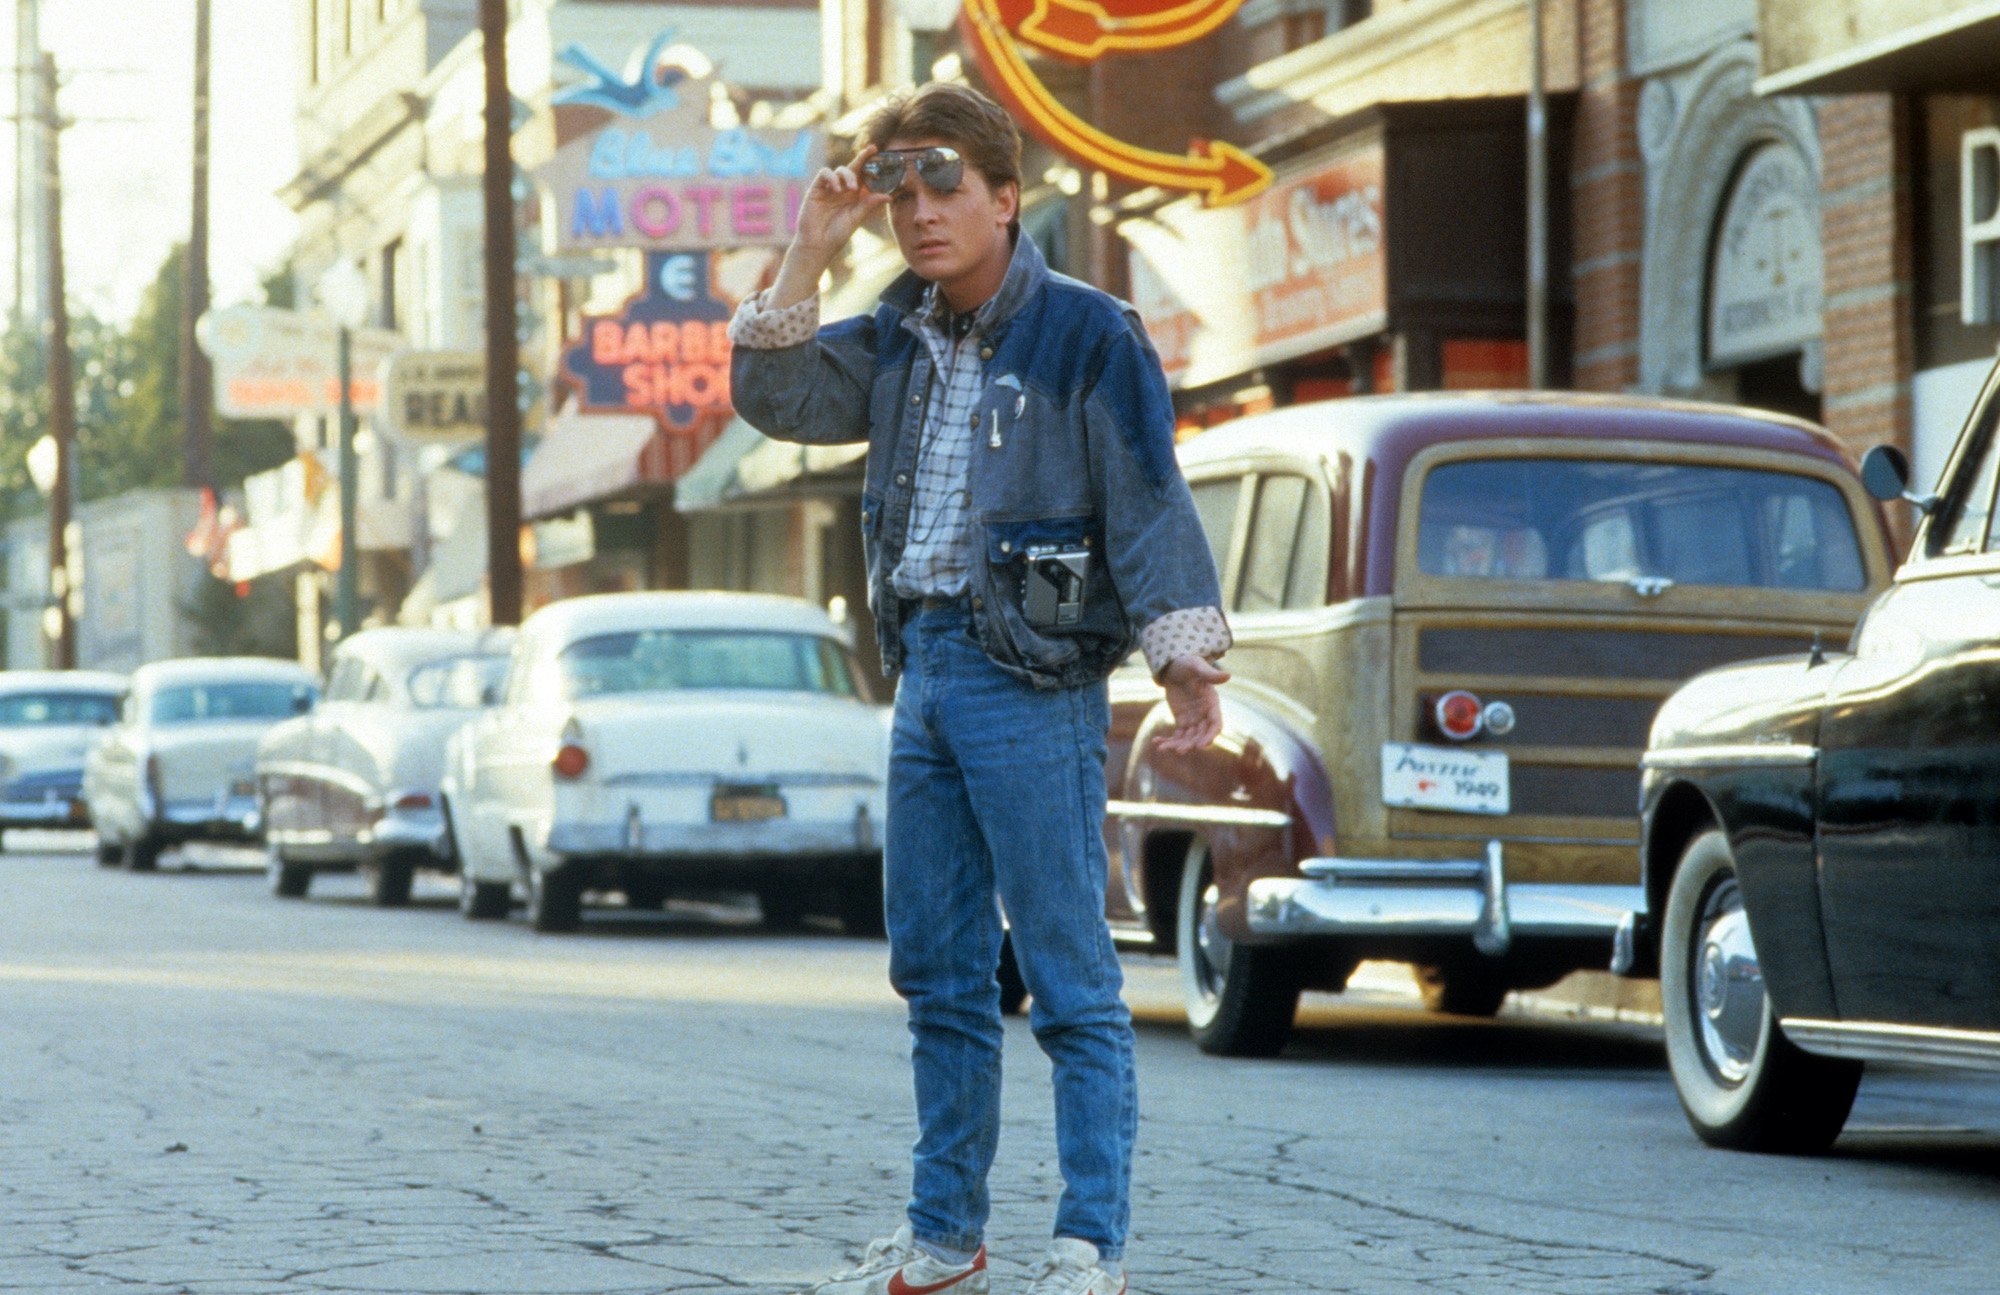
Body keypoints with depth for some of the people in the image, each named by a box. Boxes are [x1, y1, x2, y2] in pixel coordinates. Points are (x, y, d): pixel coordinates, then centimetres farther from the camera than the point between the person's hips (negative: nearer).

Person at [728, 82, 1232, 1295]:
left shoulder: (1088, 336, -7)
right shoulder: (901, 341, 14)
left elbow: (1149, 502, -11)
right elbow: (777, 398, 7)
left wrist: (1185, 653, -21)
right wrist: (810, 253, -1)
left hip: (1033, 682, -7)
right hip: (924, 670, 7)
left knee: (1069, 978, -6)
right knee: (938, 973, 12)